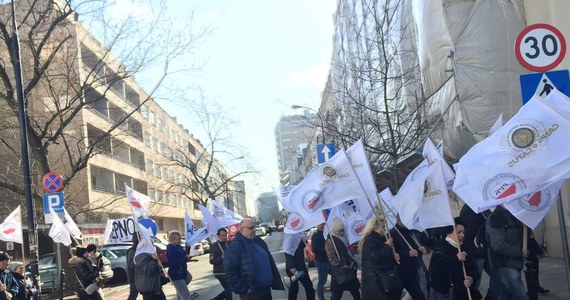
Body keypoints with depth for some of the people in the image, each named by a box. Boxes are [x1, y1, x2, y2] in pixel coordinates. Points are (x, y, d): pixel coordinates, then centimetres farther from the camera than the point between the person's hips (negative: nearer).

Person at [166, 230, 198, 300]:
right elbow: (175, 262, -27)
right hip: (176, 275, -10)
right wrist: (186, 258, -15)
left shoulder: (178, 246, 10)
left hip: (181, 273, 10)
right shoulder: (170, 248, -18)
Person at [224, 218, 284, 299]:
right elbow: (230, 271, -19)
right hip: (251, 293, -7)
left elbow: (270, 261, 19)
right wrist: (243, 290, -18)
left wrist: (275, 282, 14)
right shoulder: (235, 247, -14)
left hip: (266, 288, 8)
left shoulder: (258, 241, 10)